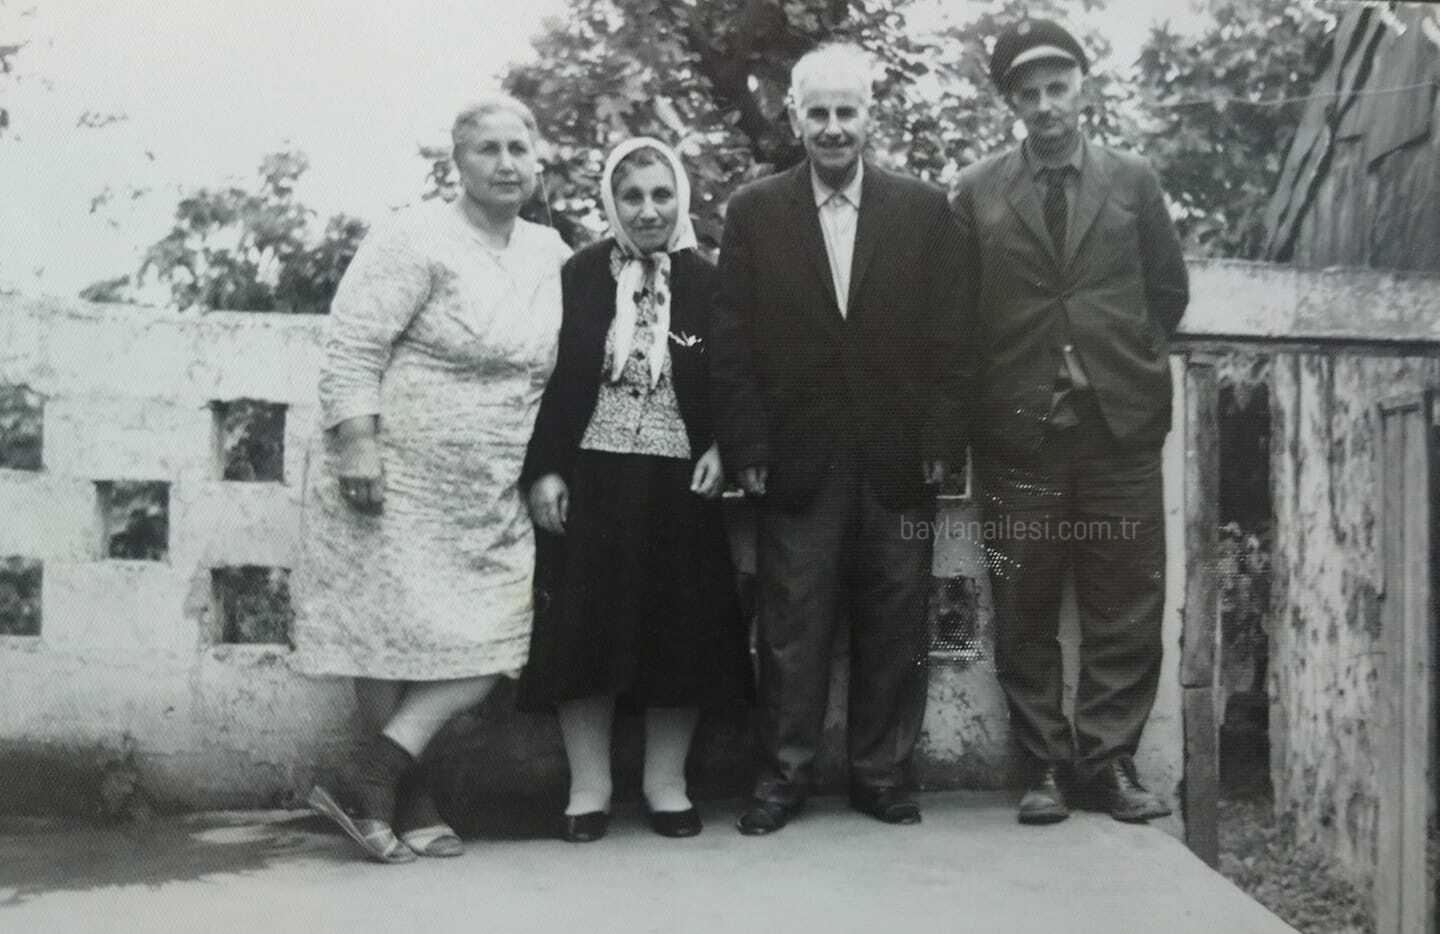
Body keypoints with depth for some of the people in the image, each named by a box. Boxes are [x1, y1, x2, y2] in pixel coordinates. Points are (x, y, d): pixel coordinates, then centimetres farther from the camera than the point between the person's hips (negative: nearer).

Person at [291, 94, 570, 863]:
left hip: (491, 497, 6)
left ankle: (369, 781, 3)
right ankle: (410, 799, 12)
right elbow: (351, 347, -14)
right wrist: (357, 444, -21)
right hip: (398, 479, -6)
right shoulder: (418, 240, -9)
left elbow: (554, 367, 20)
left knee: (491, 637, -2)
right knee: (397, 634, 0)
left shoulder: (550, 253, 9)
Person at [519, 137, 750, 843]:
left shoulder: (705, 283, 4)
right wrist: (544, 470, -6)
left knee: (679, 633, 4)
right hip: (591, 482, 0)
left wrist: (721, 451, -7)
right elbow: (548, 379, 1)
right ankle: (588, 787, 15)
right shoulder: (579, 276, 2)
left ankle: (667, 784, 20)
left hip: (680, 485, 1)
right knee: (586, 631, 2)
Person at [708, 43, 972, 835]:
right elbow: (731, 344, 1)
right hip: (796, 460, -1)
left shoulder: (924, 209, 5)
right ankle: (783, 775, 17)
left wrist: (943, 443, -3)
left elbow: (949, 339, 4)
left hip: (899, 460, 1)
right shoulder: (753, 212, 4)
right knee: (791, 629, 4)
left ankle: (881, 773, 21)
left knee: (893, 626, 8)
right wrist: (747, 451, -6)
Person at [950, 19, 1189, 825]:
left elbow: (1169, 290, 13)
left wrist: (1127, 367, 10)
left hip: (1121, 422, 1)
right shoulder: (976, 193, 4)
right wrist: (986, 397, 4)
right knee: (1026, 611, 4)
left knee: (1127, 605, 3)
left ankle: (1109, 759, 14)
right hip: (1018, 427, -1)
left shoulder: (1134, 181, 7)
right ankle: (1046, 765, 13)